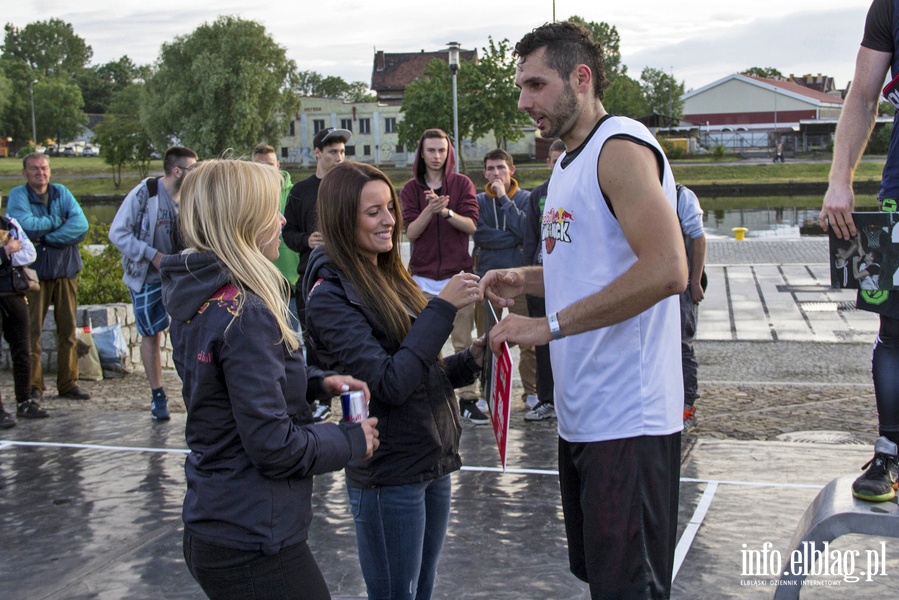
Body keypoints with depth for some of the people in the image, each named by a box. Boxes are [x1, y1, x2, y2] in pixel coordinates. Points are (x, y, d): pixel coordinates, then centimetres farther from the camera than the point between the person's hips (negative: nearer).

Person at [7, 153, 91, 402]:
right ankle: (33, 386, 3)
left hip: (66, 269, 3)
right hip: (33, 270, -3)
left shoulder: (62, 193, 10)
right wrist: (58, 221, -7)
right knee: (32, 330, -3)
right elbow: (24, 225, -17)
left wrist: (45, 236, -12)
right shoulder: (18, 195, 2)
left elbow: (81, 225, -5)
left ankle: (68, 383, 10)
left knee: (68, 329, 4)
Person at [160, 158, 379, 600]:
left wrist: (316, 382, 4)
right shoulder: (246, 315, -23)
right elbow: (275, 447, -22)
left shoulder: (201, 300, 4)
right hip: (253, 543, -9)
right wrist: (351, 440, -7)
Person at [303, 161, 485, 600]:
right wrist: (442, 308, -24)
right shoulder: (330, 296, -16)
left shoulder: (390, 277, 9)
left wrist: (470, 359, -3)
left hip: (433, 462, 8)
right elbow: (389, 383, -24)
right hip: (388, 476, -8)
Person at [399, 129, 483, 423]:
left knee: (464, 341, -1)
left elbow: (471, 225, -5)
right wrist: (430, 210, -21)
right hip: (423, 277, 1)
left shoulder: (462, 184, 6)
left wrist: (446, 211, -21)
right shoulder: (411, 188, 7)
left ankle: (468, 399, 3)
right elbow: (411, 231, -4)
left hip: (457, 274, 0)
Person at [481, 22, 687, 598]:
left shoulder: (620, 147, -13)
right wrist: (525, 279, 10)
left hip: (627, 420, -10)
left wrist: (548, 326, -23)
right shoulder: (569, 162, 17)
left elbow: (666, 269, -26)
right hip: (582, 413, 10)